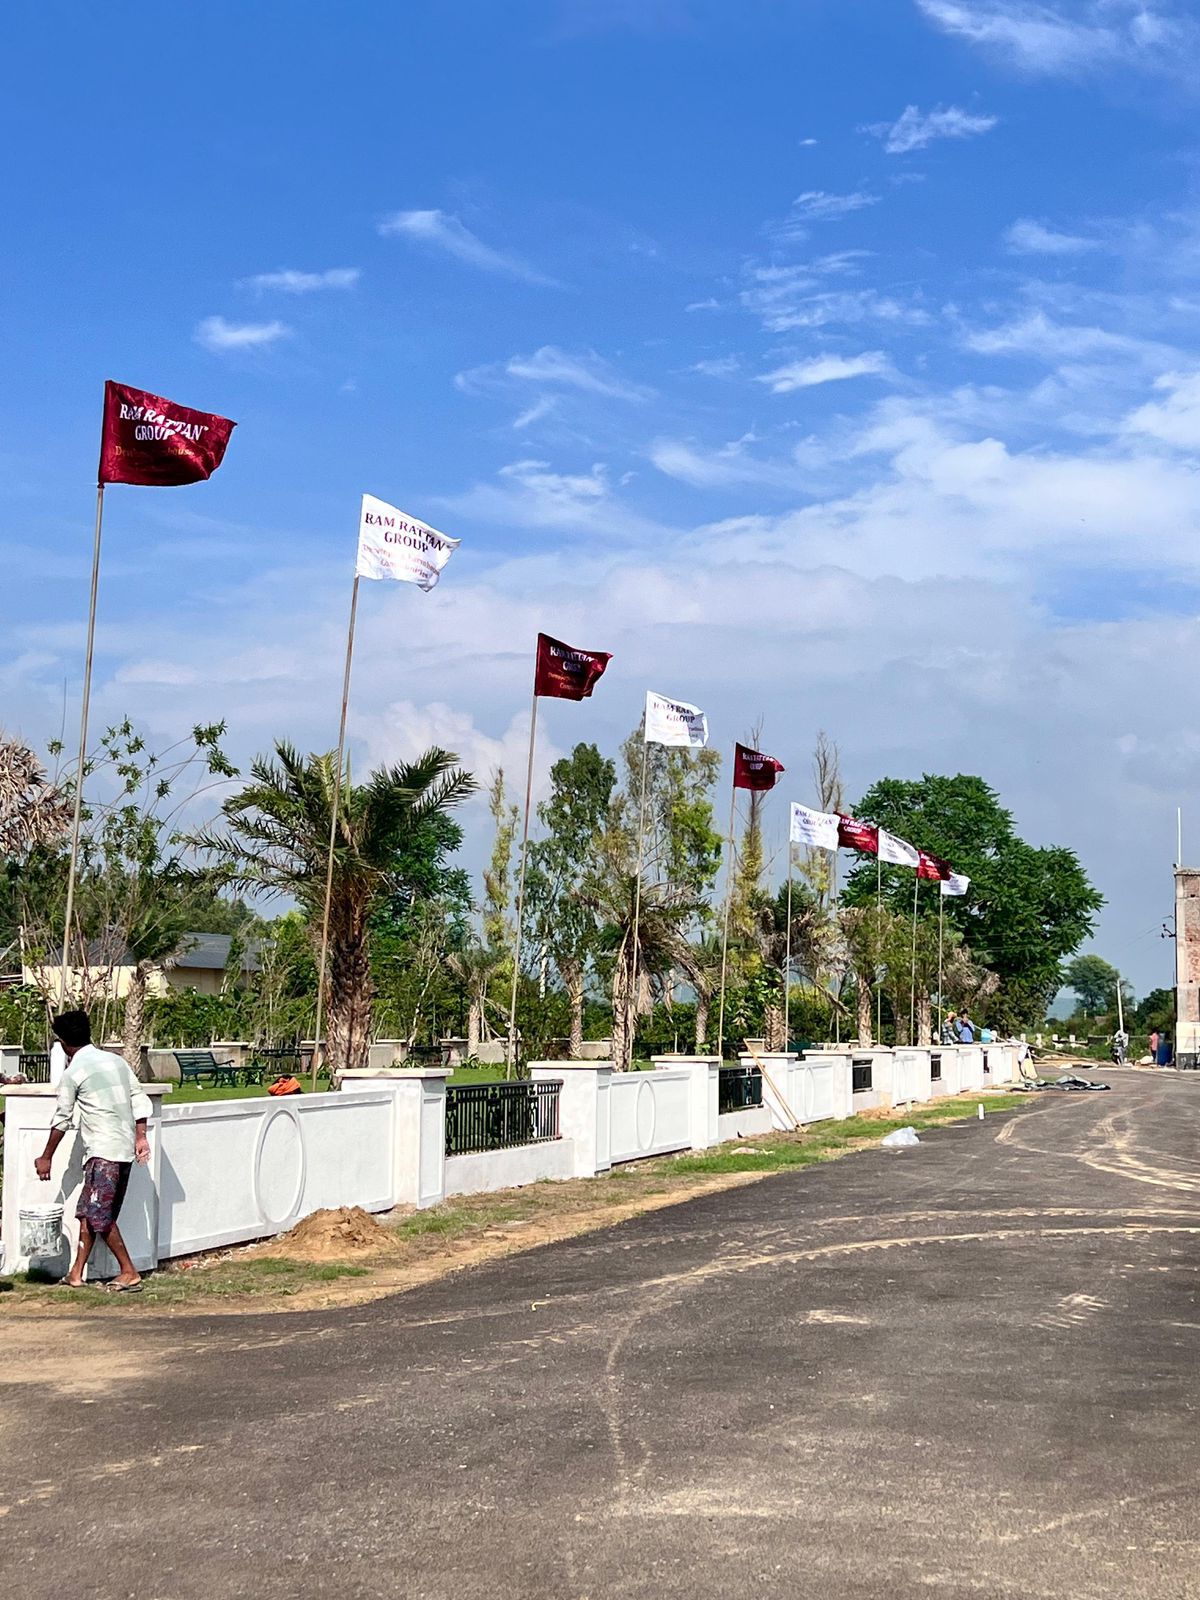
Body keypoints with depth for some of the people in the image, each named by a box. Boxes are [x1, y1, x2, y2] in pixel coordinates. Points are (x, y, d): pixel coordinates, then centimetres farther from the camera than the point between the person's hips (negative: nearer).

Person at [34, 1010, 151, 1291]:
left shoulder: (72, 1073, -6)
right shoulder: (116, 1061, 13)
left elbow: (62, 1120, 0)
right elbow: (140, 1100, 9)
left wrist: (46, 1158, 11)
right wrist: (141, 1136, 11)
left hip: (103, 1151, -8)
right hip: (126, 1149, 8)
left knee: (100, 1216, -2)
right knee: (87, 1212, 14)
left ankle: (129, 1273, -1)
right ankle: (76, 1273, 17)